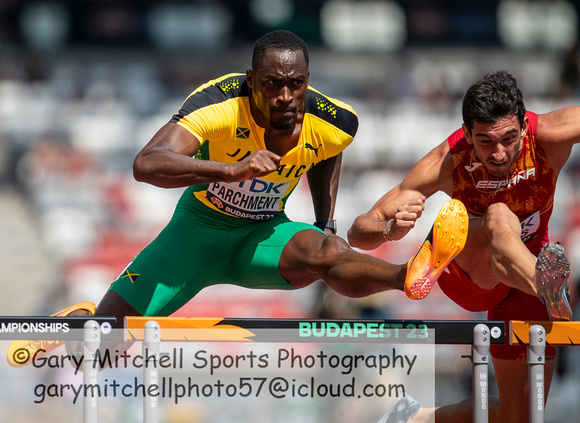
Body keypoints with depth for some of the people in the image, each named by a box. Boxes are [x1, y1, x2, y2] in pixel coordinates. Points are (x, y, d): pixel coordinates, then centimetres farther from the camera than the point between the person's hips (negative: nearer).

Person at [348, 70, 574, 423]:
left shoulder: (549, 136, -26)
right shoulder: (446, 163, -27)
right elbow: (359, 233, -23)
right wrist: (390, 230, -47)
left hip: (526, 268, 3)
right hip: (463, 267, -3)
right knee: (500, 219, -40)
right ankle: (551, 293, -70)